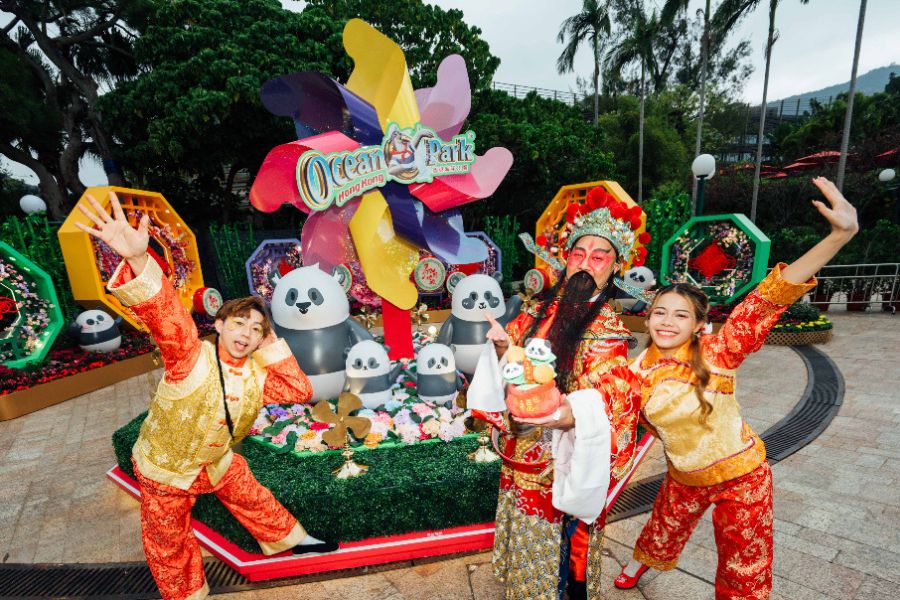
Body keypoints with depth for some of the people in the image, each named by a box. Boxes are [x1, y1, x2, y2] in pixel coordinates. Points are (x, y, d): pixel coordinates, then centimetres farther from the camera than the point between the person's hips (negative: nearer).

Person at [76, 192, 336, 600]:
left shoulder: (256, 374, -14)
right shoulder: (190, 357, -30)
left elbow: (300, 391, -18)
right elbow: (165, 315, -48)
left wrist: (272, 347, -24)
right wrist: (137, 259, -65)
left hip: (218, 463, 5)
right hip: (165, 469, -4)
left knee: (255, 502, 23)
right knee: (170, 547, 18)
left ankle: (292, 540, 48)